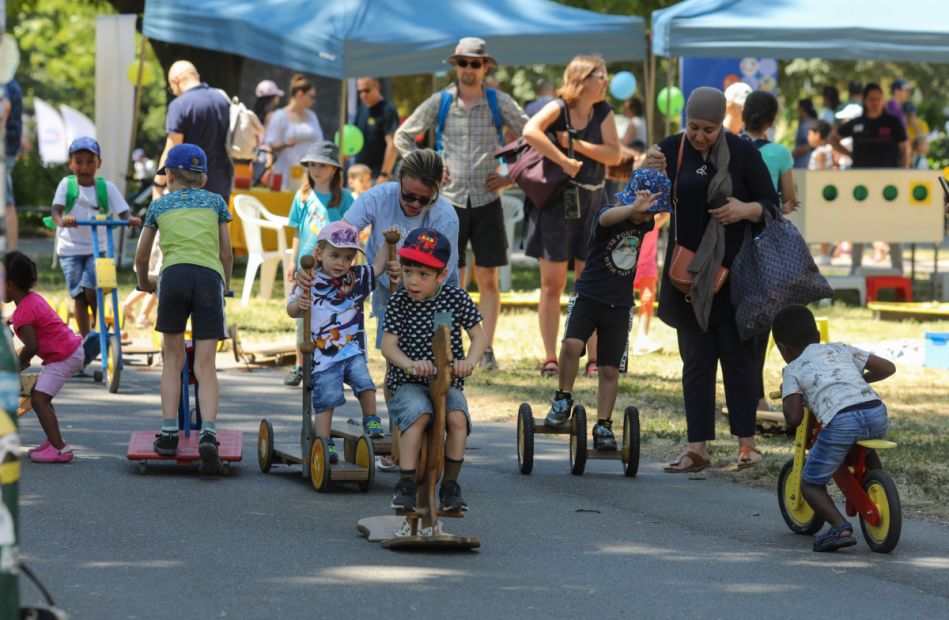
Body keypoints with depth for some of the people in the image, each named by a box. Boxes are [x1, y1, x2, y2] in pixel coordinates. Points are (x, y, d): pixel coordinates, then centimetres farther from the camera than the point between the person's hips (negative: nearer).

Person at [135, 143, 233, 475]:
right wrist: (225, 286, 40)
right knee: (206, 366, 0)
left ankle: (169, 433, 9)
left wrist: (144, 281, 50)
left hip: (174, 275, 0)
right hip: (210, 277, 0)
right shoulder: (215, 202, 22)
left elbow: (141, 257, 30)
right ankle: (208, 435, -18)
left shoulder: (159, 205, 22)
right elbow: (226, 254, 23)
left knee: (172, 359, 15)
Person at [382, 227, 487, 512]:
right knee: (419, 413, -34)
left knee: (457, 416, -29)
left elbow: (479, 336, 3)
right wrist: (410, 364, -27)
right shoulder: (398, 303, -2)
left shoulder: (456, 299, 0)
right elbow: (388, 344, -6)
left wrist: (469, 361, -18)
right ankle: (406, 484, -26)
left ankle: (450, 486, -13)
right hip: (408, 382, -1)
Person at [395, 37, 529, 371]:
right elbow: (403, 136, 14)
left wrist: (512, 177, 3)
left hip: (487, 201, 0)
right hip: (451, 201, 0)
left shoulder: (499, 102, 3)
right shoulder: (439, 102, 5)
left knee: (488, 278, -2)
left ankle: (487, 349, 2)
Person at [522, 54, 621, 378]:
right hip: (556, 201, -3)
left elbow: (614, 155, -5)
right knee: (552, 283, -1)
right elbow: (530, 132, -27)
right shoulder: (558, 108, -8)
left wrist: (576, 144, -15)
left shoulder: (603, 112, 4)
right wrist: (565, 162, -26)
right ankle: (550, 358, 2)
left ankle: (594, 359, 6)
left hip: (592, 202, 3)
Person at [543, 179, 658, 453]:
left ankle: (603, 427, 14)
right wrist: (633, 208, -58)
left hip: (620, 306, 4)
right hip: (588, 296, -4)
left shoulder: (645, 222, 3)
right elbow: (606, 218, -39)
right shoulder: (610, 213, -13)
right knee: (571, 345, -26)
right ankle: (563, 400, -6)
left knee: (610, 369, 4)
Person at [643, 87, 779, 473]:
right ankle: (697, 449, 4)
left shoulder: (742, 153, -4)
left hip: (734, 273, -2)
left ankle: (747, 443, 11)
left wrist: (746, 209, -20)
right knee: (696, 360, 4)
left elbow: (771, 205, 1)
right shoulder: (672, 150, 0)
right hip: (688, 273, 2)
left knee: (737, 356, 2)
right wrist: (651, 173, -24)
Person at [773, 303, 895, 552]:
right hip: (877, 413, 5)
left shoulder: (793, 369, 18)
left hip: (840, 421, -5)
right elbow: (887, 367, 28)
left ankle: (840, 527, -12)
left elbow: (794, 417, 5)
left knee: (810, 485, 11)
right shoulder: (840, 350, 30)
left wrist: (786, 397, 27)